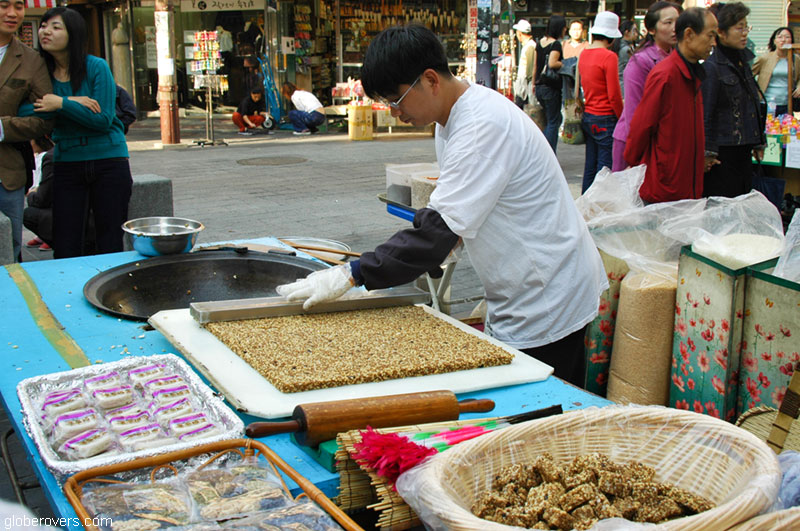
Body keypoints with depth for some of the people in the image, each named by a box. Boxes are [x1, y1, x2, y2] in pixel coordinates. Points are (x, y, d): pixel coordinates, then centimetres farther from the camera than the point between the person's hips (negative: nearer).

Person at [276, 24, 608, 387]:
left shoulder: (484, 126, -25)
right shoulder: (451, 119, 8)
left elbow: (440, 229, -29)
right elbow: (453, 215, 16)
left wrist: (352, 275, -28)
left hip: (548, 304, -10)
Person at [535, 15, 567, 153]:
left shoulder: (540, 42, 9)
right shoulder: (556, 44, -14)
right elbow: (552, 63, -27)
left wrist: (534, 82, 20)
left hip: (539, 86, 8)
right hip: (551, 87, -8)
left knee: (553, 119, 20)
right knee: (553, 122, 1)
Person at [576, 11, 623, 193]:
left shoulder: (584, 54, 7)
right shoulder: (609, 57, -15)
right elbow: (614, 95, -14)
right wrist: (623, 119, -3)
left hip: (588, 117, 8)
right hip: (606, 119, -8)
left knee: (590, 166, 14)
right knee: (605, 168, -2)